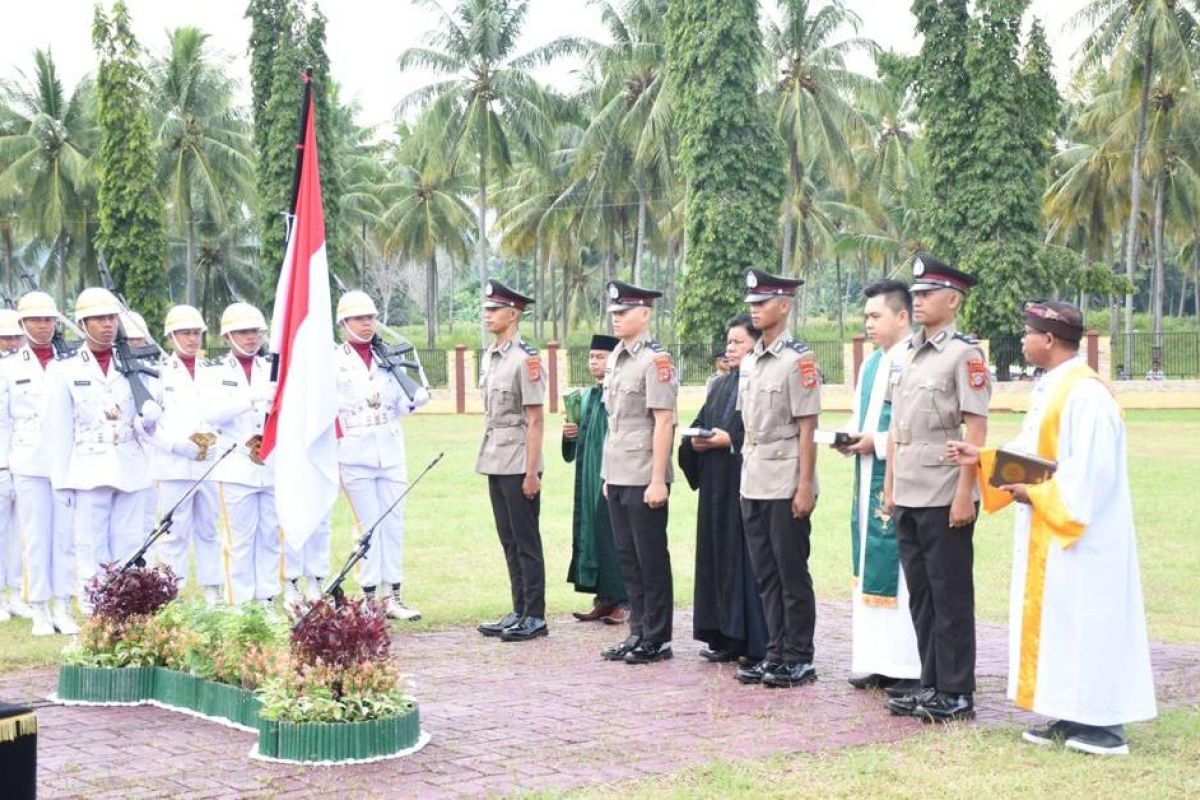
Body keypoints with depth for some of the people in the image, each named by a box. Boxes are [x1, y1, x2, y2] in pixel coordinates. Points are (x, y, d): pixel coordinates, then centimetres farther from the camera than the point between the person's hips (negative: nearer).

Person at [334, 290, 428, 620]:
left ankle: (394, 596, 7)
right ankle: (370, 598, 3)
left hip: (391, 450, 4)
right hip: (355, 453, -3)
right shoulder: (333, 360, 1)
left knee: (394, 523, 3)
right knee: (369, 524, -2)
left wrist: (416, 399, -6)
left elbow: (399, 406, 14)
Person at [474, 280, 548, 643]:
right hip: (495, 463, 8)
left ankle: (535, 617, 5)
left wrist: (531, 473, -16)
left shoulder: (525, 358, -12)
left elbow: (535, 420, -14)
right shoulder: (490, 356, 13)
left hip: (518, 465, -8)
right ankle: (519, 612, 19)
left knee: (526, 542, -2)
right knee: (509, 541, 12)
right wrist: (486, 457, 15)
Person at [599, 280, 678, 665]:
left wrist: (658, 481, -18)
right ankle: (637, 633, 21)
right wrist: (608, 475, 16)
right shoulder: (615, 358, 13)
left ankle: (657, 640, 8)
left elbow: (663, 422, -15)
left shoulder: (655, 359, -12)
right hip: (617, 476, 8)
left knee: (651, 559, 0)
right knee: (627, 557, 12)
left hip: (644, 480, -8)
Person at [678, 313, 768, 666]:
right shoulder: (720, 385, 17)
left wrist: (730, 441, -18)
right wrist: (697, 440, -1)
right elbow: (701, 424, 19)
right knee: (719, 556, 9)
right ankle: (727, 637, 16)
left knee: (748, 557, -6)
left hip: (748, 484, -8)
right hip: (717, 485, 9)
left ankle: (755, 643, 0)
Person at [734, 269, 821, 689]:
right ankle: (775, 654, 19)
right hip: (753, 484, 7)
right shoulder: (748, 362, 13)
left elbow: (807, 429, -12)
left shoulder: (798, 359, -9)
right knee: (766, 574, 11)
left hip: (786, 485, -7)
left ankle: (798, 660, 7)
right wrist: (745, 480, 14)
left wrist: (805, 487, -15)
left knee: (792, 574, -1)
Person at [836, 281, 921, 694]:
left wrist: (878, 442, -17)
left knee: (899, 567, -7)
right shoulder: (870, 364, 17)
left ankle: (909, 666, 0)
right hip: (868, 480, 9)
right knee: (869, 568, 11)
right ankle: (876, 660, 18)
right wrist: (850, 436, 3)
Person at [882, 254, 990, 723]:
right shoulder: (905, 356, 14)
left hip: (944, 500, -7)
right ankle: (931, 686, 21)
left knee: (950, 596, 0)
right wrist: (889, 485, 15)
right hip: (908, 499, 8)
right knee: (920, 595, 12)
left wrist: (964, 494, -17)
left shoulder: (964, 354, -8)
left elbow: (977, 430, -13)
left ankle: (956, 694, 7)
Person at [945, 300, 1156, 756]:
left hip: (1080, 532, -10)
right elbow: (1031, 451, 19)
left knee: (1086, 622, -5)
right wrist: (983, 459, 11)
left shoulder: (1084, 393, -19)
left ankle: (1103, 723, 2)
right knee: (1054, 620, 12)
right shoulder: (1050, 389, 12)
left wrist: (1038, 495, -18)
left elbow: (1092, 469, -23)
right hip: (1049, 531, 10)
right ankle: (1071, 717, 19)